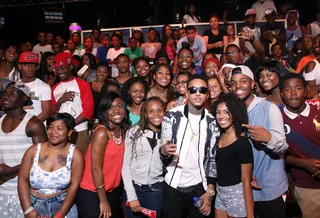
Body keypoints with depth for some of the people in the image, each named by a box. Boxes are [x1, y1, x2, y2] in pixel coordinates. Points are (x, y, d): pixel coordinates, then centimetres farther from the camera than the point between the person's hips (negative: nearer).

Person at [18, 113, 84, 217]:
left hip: (63, 203, -1)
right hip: (35, 203, 1)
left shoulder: (75, 154, -6)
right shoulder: (33, 150, 0)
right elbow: (23, 180, 0)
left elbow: (74, 185, -9)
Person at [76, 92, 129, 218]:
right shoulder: (102, 132, -21)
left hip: (113, 191, 7)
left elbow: (118, 163, 4)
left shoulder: (123, 131, 0)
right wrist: (103, 200, -15)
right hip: (91, 193, -7)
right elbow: (96, 168, -21)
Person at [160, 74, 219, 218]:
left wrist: (210, 191, -4)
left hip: (199, 186, 1)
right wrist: (164, 151, -31)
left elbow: (213, 158, 1)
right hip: (173, 186, -1)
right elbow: (164, 150, -7)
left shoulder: (212, 122, -2)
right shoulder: (172, 116, -7)